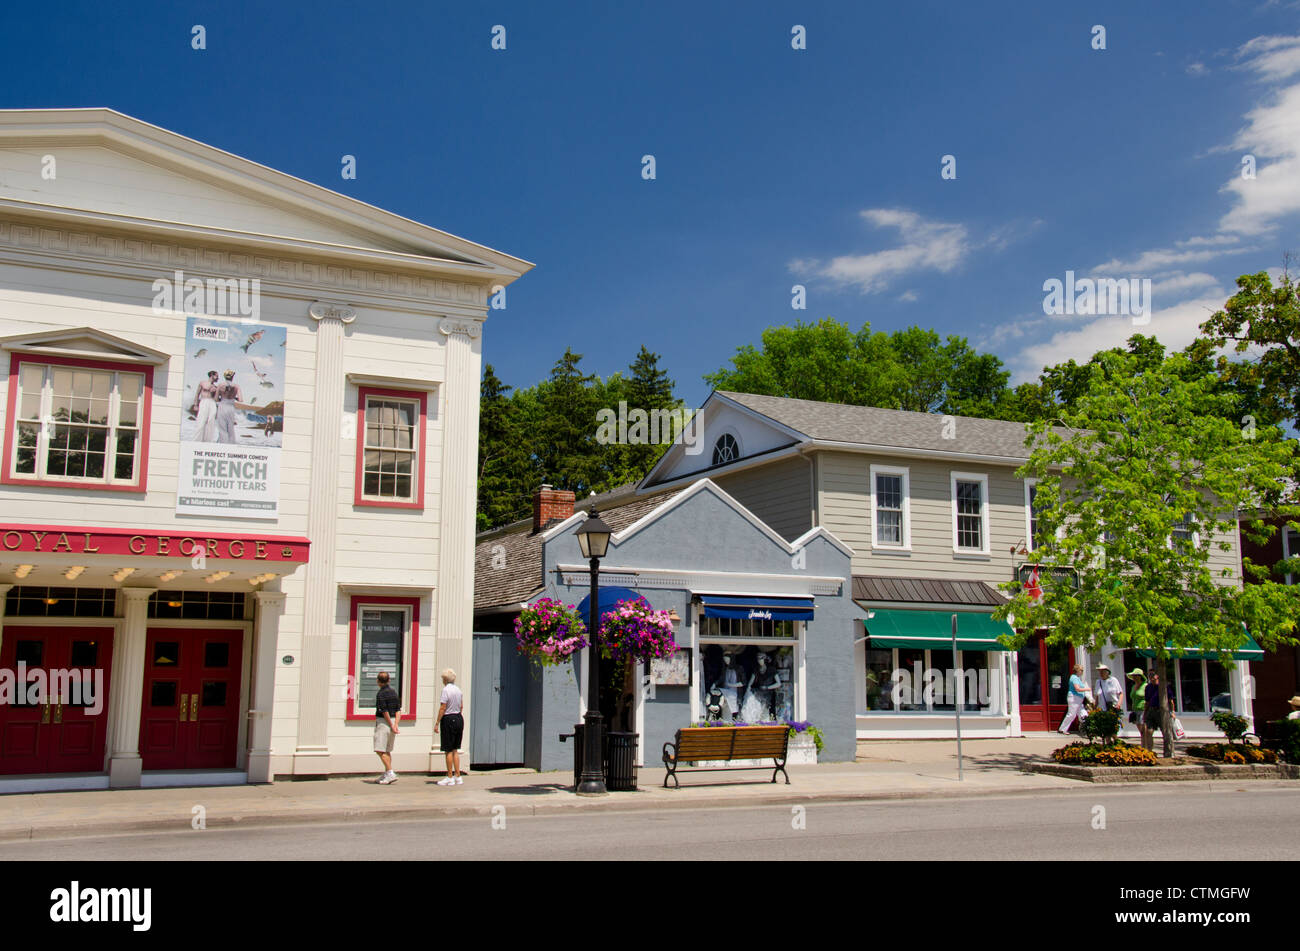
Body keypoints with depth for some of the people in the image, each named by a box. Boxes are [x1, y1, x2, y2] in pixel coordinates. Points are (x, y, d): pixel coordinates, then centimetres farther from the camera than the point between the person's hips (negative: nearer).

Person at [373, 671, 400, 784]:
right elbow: (398, 710, 5)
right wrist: (395, 725, -2)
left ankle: (390, 773, -15)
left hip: (383, 722, -8)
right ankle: (386, 773, 19)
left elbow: (385, 712, -18)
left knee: (380, 750, -7)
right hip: (392, 721, 8)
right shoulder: (393, 692, 9)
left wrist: (391, 726, -12)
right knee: (387, 750, 16)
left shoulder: (381, 694, -15)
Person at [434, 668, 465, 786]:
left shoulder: (446, 689, -12)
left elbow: (442, 708, -15)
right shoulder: (458, 689, 10)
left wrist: (437, 723, -10)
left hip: (448, 719, -7)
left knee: (448, 750, 0)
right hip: (459, 718, 7)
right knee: (455, 750, 13)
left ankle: (450, 778, 2)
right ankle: (457, 776, 13)